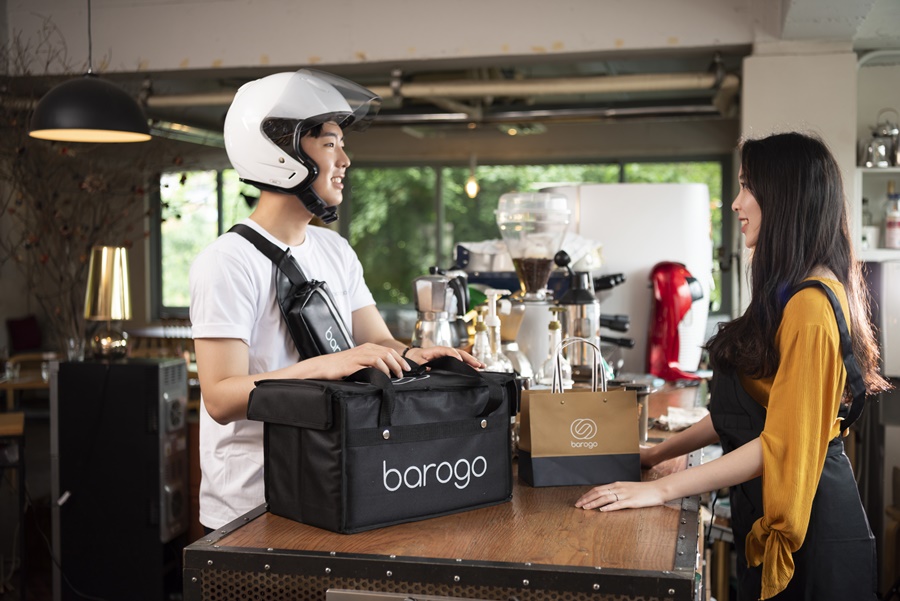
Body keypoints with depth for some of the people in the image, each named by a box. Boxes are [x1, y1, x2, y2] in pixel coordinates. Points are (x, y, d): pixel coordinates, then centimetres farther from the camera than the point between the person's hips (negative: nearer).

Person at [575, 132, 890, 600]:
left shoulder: (811, 304, -22)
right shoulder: (786, 293, 9)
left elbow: (781, 442, -24)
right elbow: (741, 411, 14)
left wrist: (662, 489, -21)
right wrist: (660, 452, 11)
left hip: (806, 524, -9)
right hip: (768, 512, 9)